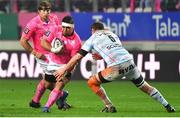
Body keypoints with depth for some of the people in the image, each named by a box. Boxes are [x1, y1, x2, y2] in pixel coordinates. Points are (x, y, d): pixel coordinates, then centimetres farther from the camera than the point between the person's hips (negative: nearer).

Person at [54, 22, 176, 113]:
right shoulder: (112, 34, 29)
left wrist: (64, 69, 20)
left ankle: (109, 106, 11)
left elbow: (77, 57, 13)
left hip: (116, 68, -5)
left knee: (92, 82, 12)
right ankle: (168, 106, 22)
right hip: (129, 62, 5)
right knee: (145, 86, 20)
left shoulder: (93, 38, 15)